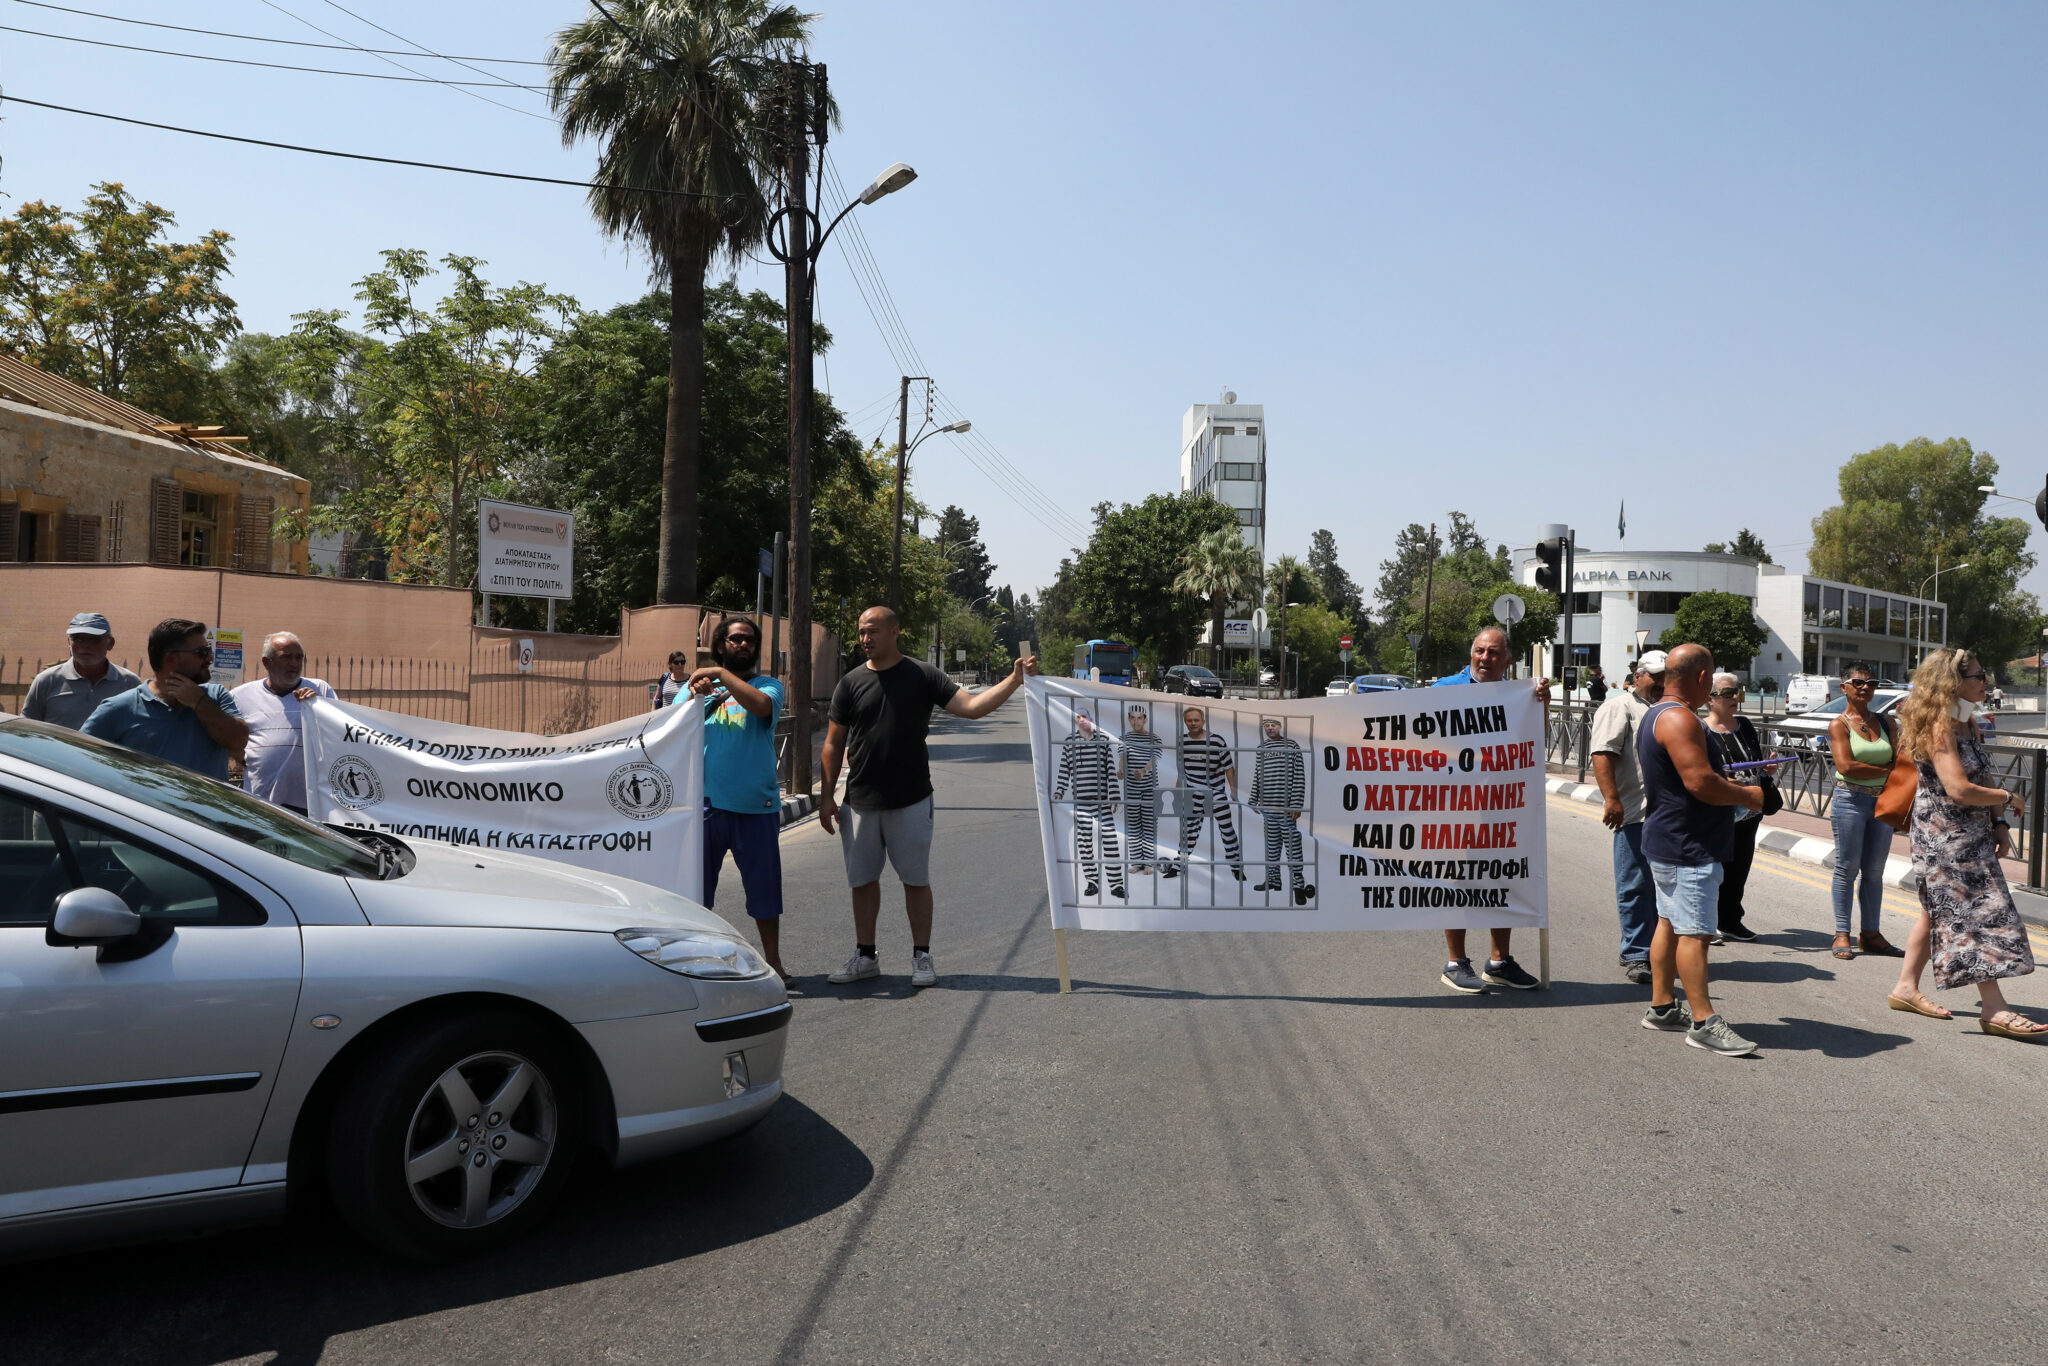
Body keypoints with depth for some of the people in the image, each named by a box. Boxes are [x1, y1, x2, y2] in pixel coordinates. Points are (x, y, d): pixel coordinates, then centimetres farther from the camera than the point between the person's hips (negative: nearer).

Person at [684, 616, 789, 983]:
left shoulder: (768, 685, 6)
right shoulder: (695, 684, 13)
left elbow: (761, 705, -18)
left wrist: (721, 674, -13)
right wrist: (694, 695, -12)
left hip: (756, 805, -1)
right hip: (706, 802, 2)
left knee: (764, 886, 6)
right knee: (696, 886, 9)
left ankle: (773, 961, 19)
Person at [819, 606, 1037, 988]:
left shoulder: (922, 676, -1)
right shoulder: (851, 683, 5)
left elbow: (971, 706, -9)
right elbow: (834, 743, 8)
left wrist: (1014, 680, -21)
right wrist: (827, 796, 3)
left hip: (911, 801, -2)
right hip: (860, 803, 3)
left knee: (916, 880, 4)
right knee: (862, 881, 9)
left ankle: (921, 957, 16)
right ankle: (865, 956, 22)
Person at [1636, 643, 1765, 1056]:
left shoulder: (1656, 715, 14)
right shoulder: (1679, 719, -20)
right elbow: (1700, 782, -27)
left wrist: (1732, 787, 19)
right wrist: (1750, 796, -12)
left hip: (1667, 842, 11)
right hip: (1688, 848, -11)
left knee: (1670, 922, 15)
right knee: (1695, 931, -9)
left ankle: (1662, 1006, 23)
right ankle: (1703, 1022, -6)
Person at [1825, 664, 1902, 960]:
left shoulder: (1885, 722, 13)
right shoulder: (1839, 724, -3)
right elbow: (1846, 766, -14)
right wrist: (1885, 770, -8)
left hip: (1882, 801, 5)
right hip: (1851, 800, -5)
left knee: (1875, 871, 8)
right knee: (1847, 869, -2)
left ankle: (1871, 933, 15)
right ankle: (1841, 934, 4)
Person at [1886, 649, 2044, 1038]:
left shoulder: (1966, 725, 13)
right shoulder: (1938, 728, -18)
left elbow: (1983, 778, 15)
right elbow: (1959, 790, -26)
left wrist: (1999, 822, 5)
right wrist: (2008, 799, -11)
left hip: (1971, 834, 10)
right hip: (1945, 835, -10)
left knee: (1940, 912, 14)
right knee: (1978, 914, -9)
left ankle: (1907, 987, 21)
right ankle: (1994, 1009, -7)